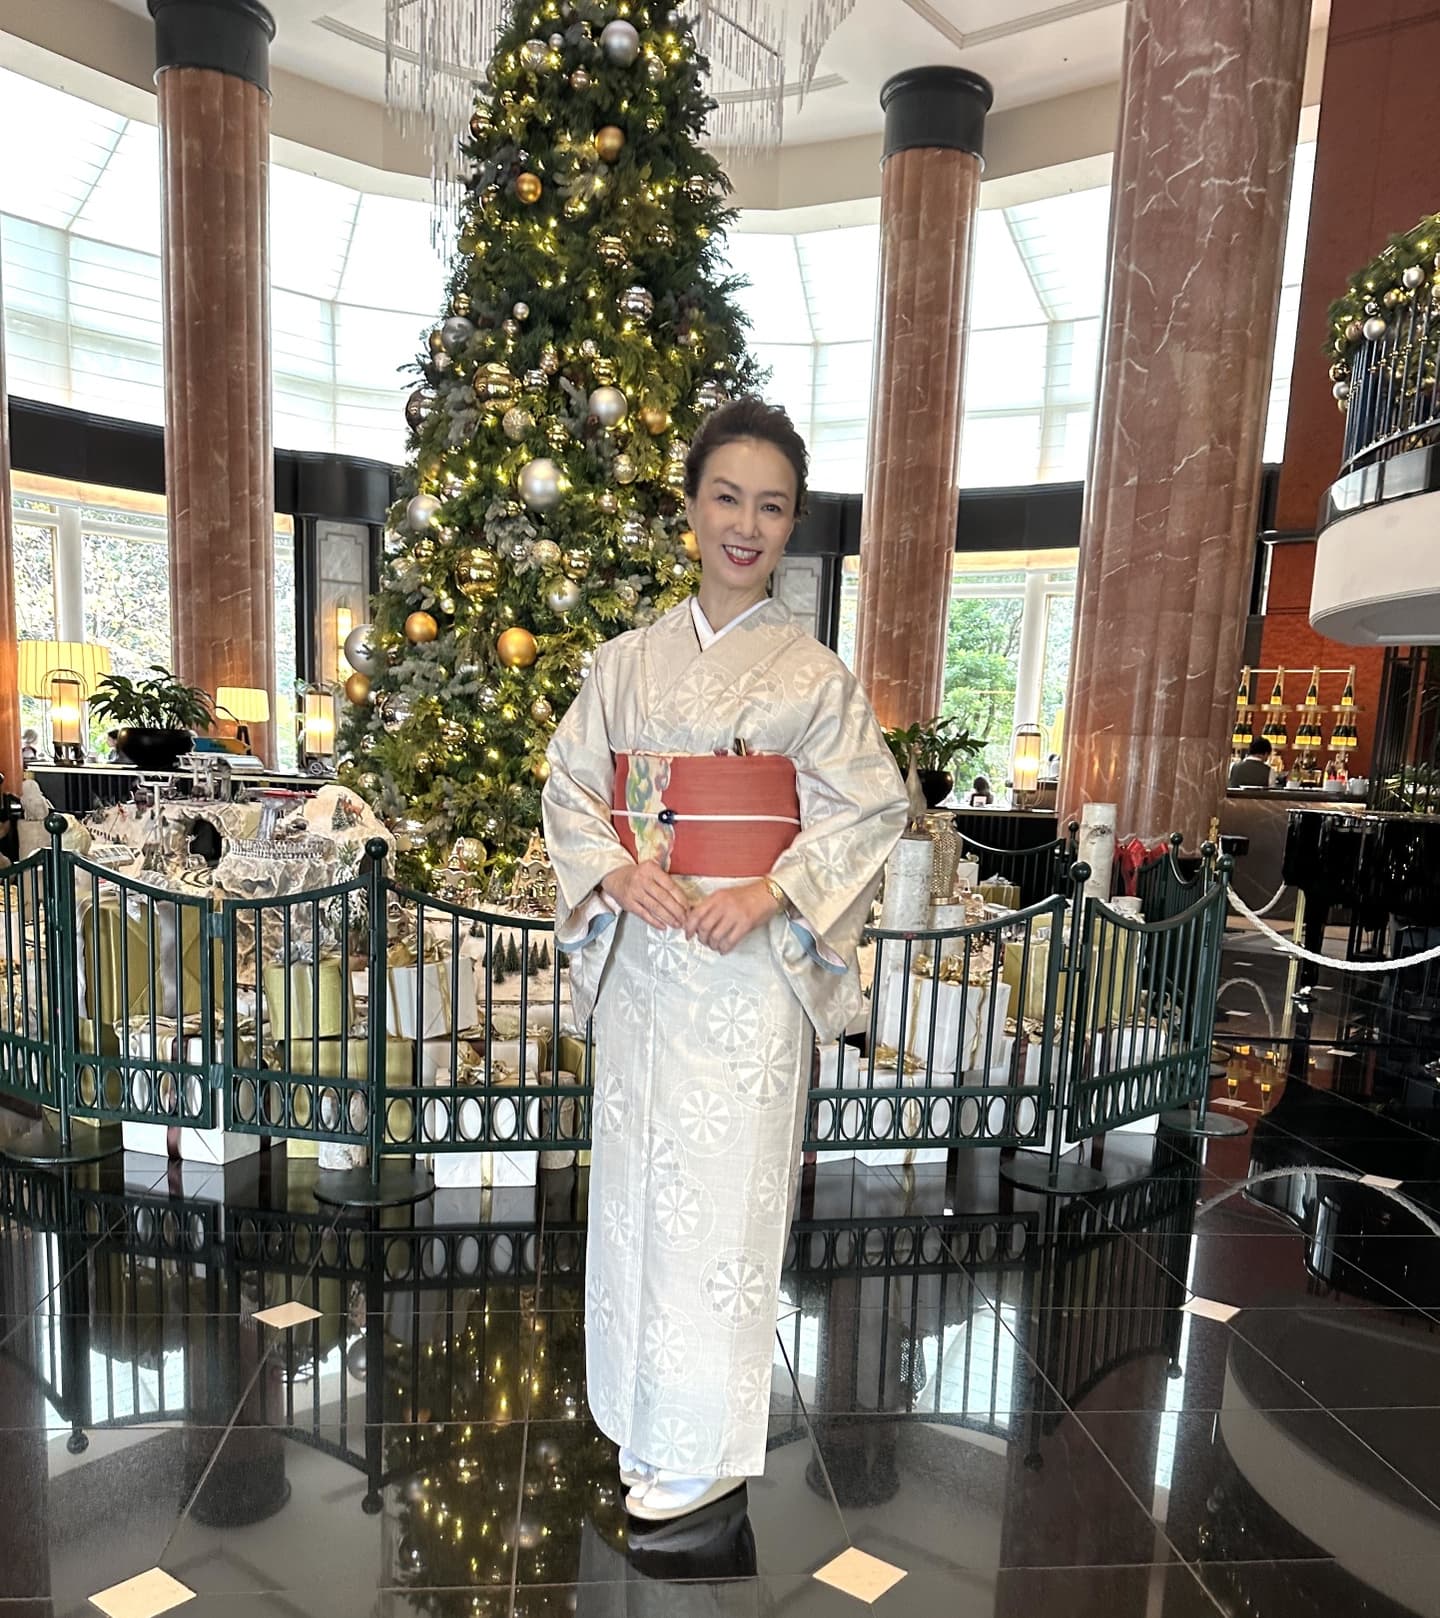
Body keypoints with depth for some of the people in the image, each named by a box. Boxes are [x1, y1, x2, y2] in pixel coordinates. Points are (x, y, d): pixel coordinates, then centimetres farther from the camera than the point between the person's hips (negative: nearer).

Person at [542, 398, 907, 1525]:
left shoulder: (815, 673, -1)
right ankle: (643, 1412, 35)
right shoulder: (628, 660, 8)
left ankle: (708, 1445, 24)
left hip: (750, 964, -3)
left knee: (723, 1190, 4)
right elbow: (570, 786, 7)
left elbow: (873, 808, -4)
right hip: (638, 956, 4)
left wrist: (772, 892, -17)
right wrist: (616, 873, -12)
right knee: (635, 1178, 13)